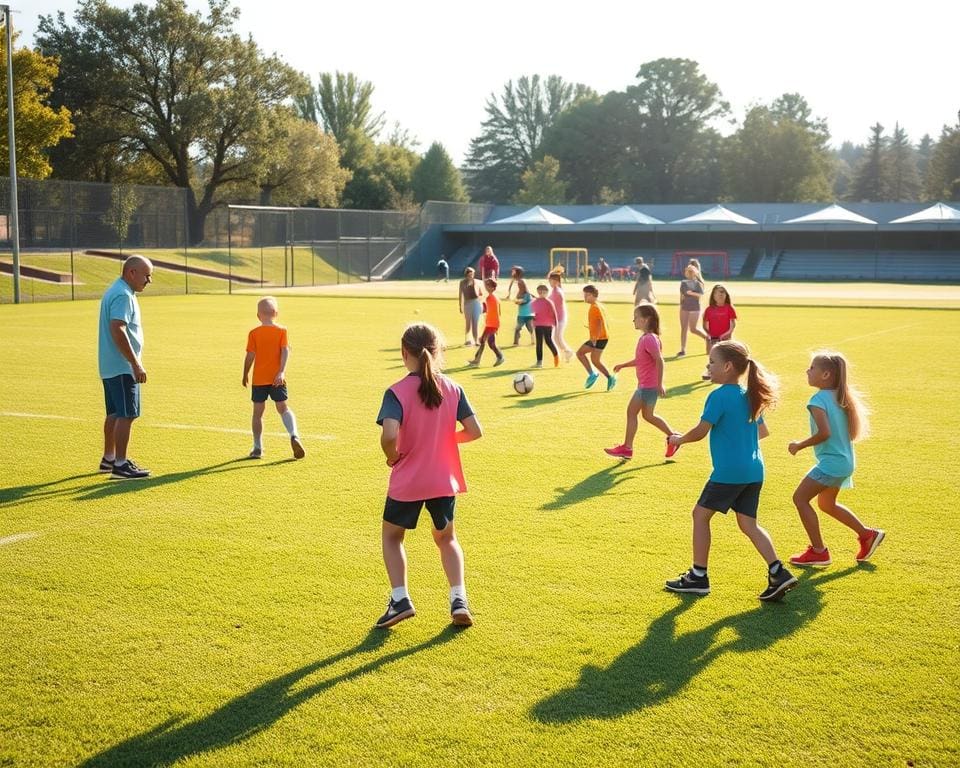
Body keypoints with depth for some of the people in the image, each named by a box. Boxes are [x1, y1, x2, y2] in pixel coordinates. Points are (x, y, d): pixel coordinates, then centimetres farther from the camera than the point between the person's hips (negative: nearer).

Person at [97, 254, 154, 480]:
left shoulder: (115, 291, 16)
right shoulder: (123, 295, -17)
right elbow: (118, 331, -27)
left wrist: (134, 363, 23)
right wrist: (136, 364, -26)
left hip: (110, 366, 11)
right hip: (122, 367, -11)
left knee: (114, 414, 18)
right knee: (126, 415, -8)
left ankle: (109, 459, 28)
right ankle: (120, 465, -7)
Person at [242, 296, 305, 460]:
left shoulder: (254, 333, -2)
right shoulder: (281, 331, -1)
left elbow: (250, 356, -4)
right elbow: (285, 351, -12)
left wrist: (245, 375, 9)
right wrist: (281, 372, -17)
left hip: (258, 379, 0)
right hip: (276, 378, 0)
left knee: (258, 412, 8)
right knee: (283, 408, 7)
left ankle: (258, 448, 11)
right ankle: (294, 436, -17)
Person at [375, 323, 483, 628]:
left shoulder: (397, 392, -15)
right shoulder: (452, 388, -3)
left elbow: (389, 435, -29)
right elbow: (474, 431, -5)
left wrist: (392, 456, -8)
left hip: (406, 482, -3)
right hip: (445, 480, 3)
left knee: (391, 536, 22)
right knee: (446, 538, 25)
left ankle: (400, 599, 9)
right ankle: (459, 600, 11)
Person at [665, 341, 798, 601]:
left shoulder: (719, 396, -12)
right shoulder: (750, 396, 13)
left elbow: (700, 431, -15)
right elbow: (763, 432, 21)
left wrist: (679, 439, 3)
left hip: (728, 472, -8)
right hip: (754, 471, 8)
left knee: (701, 514, 7)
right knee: (748, 523, 13)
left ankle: (698, 577, 11)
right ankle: (778, 573, 0)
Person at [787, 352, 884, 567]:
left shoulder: (819, 399, -17)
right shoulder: (841, 397, 9)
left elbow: (824, 433, -28)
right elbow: (854, 430, 12)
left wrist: (800, 445, -15)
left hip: (831, 461, -10)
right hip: (846, 460, 10)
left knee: (800, 497, -3)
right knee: (826, 503, 24)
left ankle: (818, 551, 0)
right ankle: (867, 535, 28)